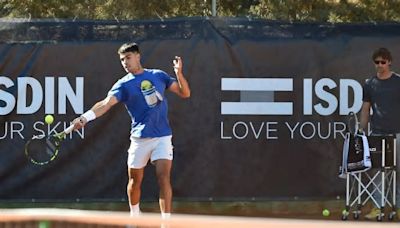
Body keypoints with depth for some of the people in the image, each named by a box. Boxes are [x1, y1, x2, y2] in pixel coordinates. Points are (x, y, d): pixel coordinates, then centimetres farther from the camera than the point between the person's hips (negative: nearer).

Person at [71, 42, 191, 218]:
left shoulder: (158, 75, 7)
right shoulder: (124, 85, -2)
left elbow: (185, 93, 9)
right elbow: (106, 104, -18)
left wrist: (179, 73, -9)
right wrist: (85, 117, -36)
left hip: (162, 137, 0)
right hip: (140, 138, 0)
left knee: (163, 178, -14)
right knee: (135, 181, 9)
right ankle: (134, 216, 34)